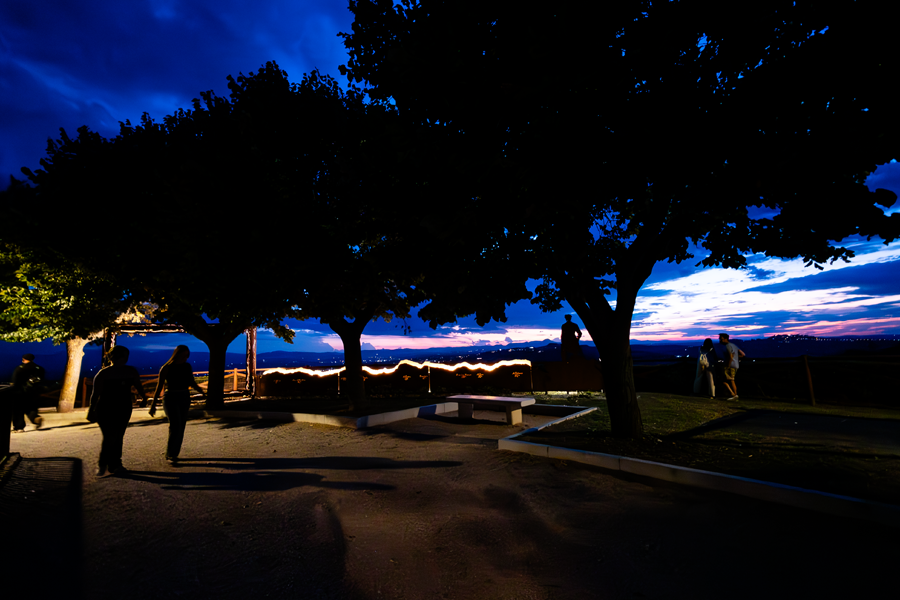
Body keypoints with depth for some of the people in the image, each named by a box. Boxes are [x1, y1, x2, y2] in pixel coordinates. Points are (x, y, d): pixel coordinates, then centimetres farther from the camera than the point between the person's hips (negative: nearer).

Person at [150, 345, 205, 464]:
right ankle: (170, 454, -1)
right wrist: (153, 404, -10)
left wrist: (201, 391, -5)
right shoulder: (166, 368, -11)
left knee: (181, 428, 6)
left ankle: (173, 454, 19)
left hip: (185, 398, 5)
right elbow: (159, 386, -10)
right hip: (171, 399, -5)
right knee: (175, 426, -15)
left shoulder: (187, 366, 3)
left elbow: (192, 383, 9)